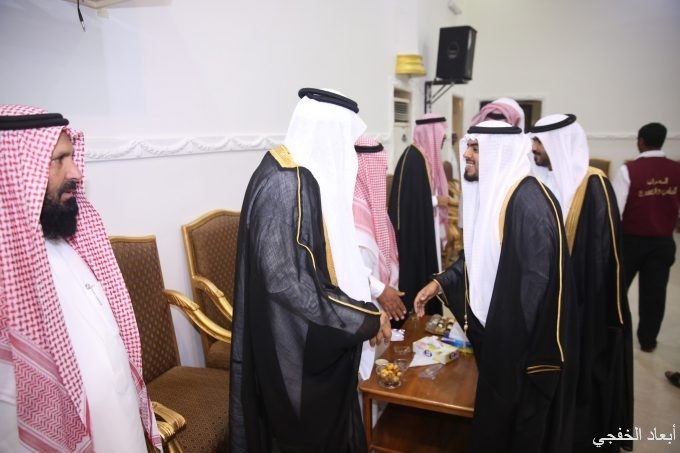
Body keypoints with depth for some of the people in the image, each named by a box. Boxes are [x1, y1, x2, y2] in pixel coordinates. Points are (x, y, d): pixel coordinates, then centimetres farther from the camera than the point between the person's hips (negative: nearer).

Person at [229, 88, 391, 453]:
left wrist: (370, 285, 11)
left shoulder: (306, 174, 4)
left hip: (316, 338, 9)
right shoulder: (282, 183, -25)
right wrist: (364, 318, -22)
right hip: (296, 343, -9)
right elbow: (283, 279, -28)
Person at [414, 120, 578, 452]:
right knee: (493, 418, 24)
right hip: (497, 330, 9)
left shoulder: (528, 201, -24)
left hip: (524, 341, -9)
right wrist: (441, 283, 2)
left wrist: (513, 345, -21)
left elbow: (536, 281, -26)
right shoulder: (489, 192, 5)